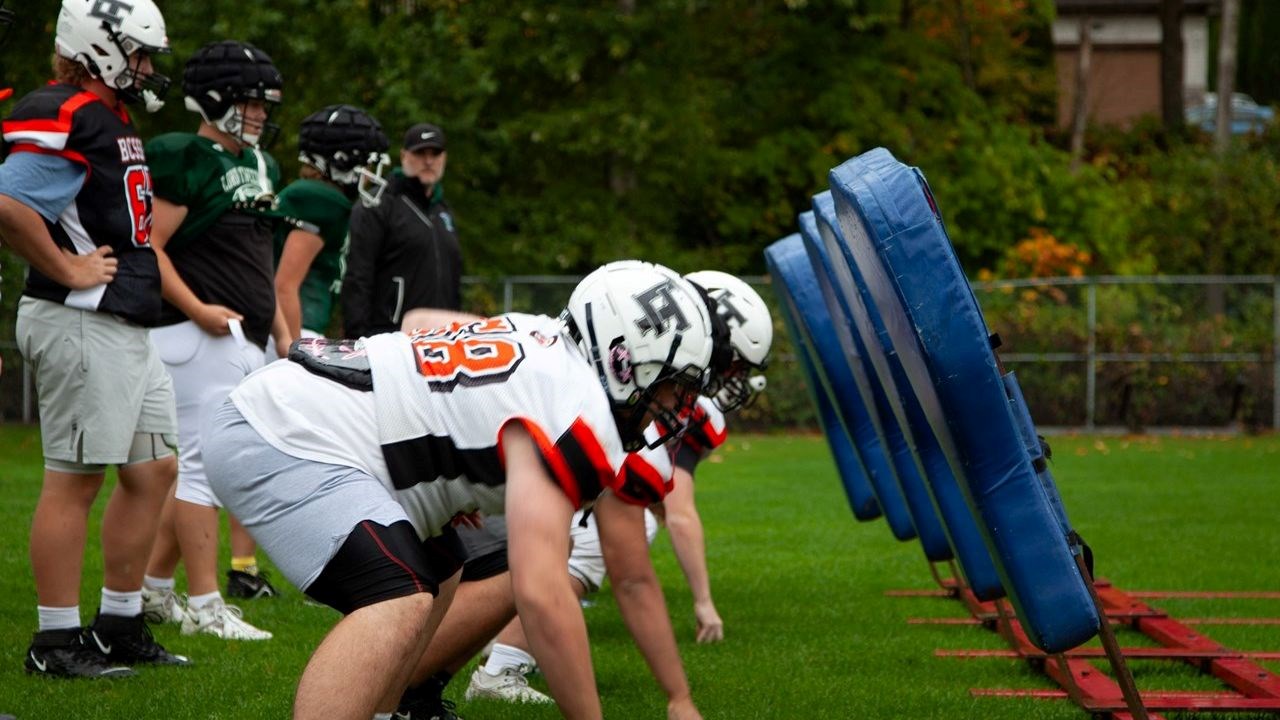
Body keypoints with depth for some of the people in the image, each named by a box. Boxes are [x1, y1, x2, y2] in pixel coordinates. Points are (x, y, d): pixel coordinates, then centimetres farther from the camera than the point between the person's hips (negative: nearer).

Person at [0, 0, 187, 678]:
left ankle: (120, 626, 22)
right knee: (73, 480, -4)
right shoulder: (67, 120, -17)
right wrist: (67, 271, -20)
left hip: (123, 329, 10)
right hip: (82, 324, -10)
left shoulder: (109, 118, 16)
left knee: (152, 470, 14)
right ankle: (57, 641, 2)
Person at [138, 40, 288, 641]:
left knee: (201, 467, 12)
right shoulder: (183, 161, -10)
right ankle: (204, 606, -6)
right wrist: (198, 309, -22)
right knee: (204, 464, -8)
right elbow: (149, 249, -16)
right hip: (200, 338, -9)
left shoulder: (257, 166, 18)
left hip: (245, 341, 9)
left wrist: (281, 330, 22)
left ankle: (154, 586, 21)